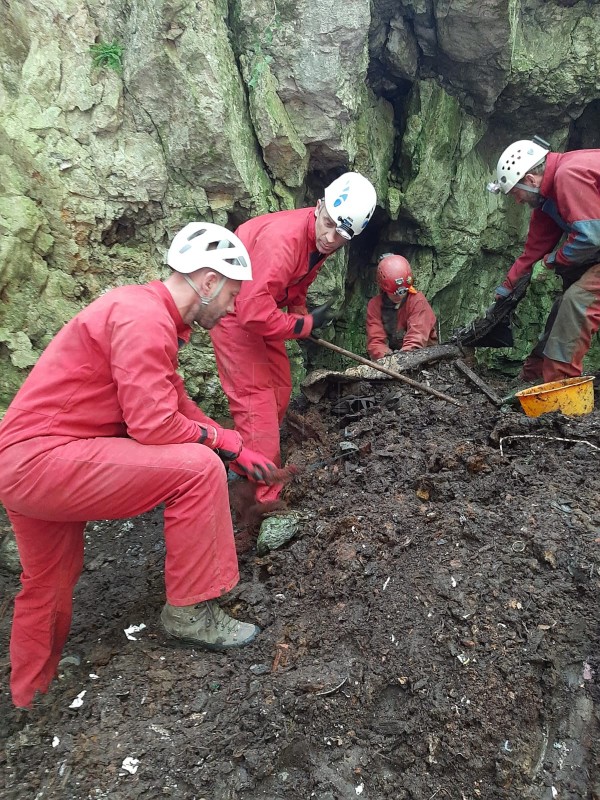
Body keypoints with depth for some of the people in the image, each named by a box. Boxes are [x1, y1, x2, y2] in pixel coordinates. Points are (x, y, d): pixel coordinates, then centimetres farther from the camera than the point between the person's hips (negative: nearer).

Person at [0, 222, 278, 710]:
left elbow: (180, 405, 18)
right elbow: (154, 425, -25)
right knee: (197, 467, -16)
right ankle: (190, 612, -3)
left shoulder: (155, 318, 13)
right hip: (41, 459, -11)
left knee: (48, 583, 26)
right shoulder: (143, 318, -19)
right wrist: (221, 439, -7)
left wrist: (238, 453, 16)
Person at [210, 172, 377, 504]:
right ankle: (264, 498, -7)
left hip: (260, 303, 10)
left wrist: (301, 313, -2)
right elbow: (253, 311, -37)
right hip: (233, 307, -9)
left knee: (279, 389, 14)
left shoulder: (321, 240, -4)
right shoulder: (284, 238, -34)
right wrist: (305, 324, -25)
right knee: (256, 399, -13)